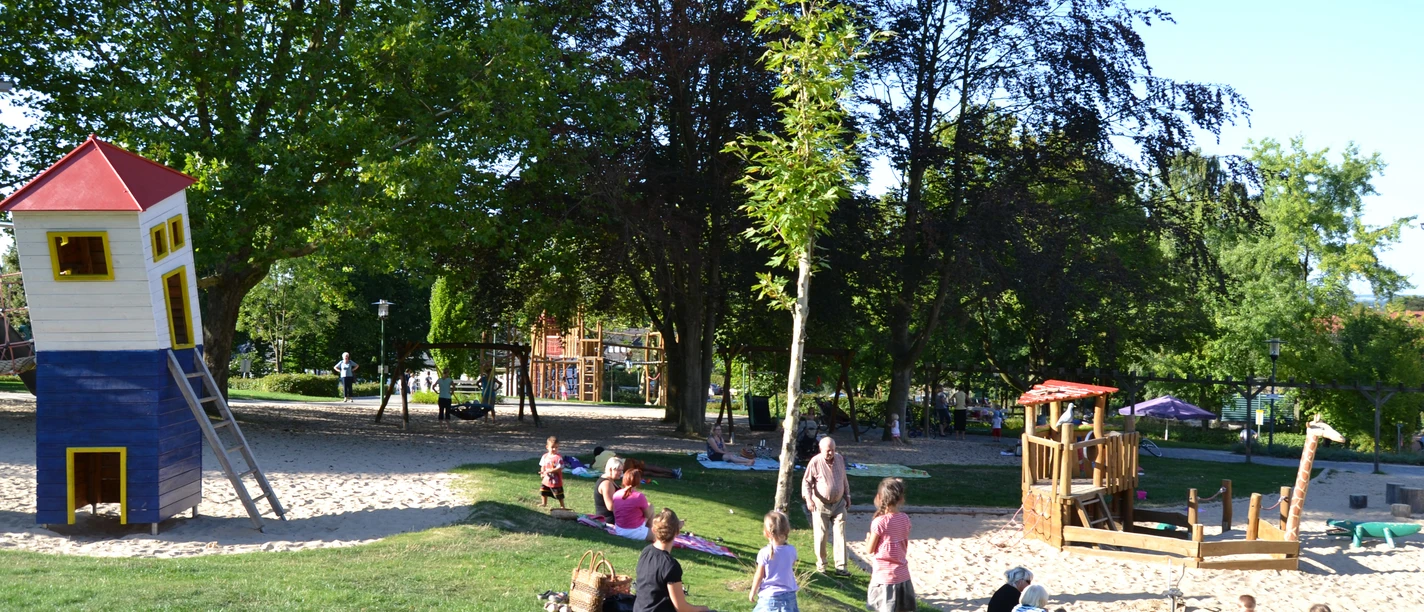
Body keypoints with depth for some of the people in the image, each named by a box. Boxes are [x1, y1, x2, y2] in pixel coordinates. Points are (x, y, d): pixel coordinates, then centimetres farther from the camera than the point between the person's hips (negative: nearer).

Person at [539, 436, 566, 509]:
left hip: (555, 481, -6)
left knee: (559, 495, 2)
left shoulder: (558, 457, -18)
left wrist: (549, 471, -28)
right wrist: (542, 472, -9)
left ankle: (562, 506, 16)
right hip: (546, 479, 6)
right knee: (543, 492, 21)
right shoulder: (545, 456, 1)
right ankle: (544, 504, 41)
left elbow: (559, 468, -23)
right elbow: (543, 466, 10)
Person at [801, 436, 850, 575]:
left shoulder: (840, 459, 2)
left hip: (839, 504, 3)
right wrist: (808, 498, -21)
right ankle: (821, 563, 24)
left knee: (840, 535, -3)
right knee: (821, 535, 6)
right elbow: (806, 482, -8)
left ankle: (840, 567, -2)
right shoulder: (815, 462, -13)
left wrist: (847, 496, 18)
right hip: (821, 505, -3)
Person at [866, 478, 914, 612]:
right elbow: (905, 545, 8)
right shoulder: (905, 519, -2)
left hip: (884, 576, -5)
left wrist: (869, 537, 9)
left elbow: (870, 549, -10)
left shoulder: (879, 522, -19)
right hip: (903, 575, 5)